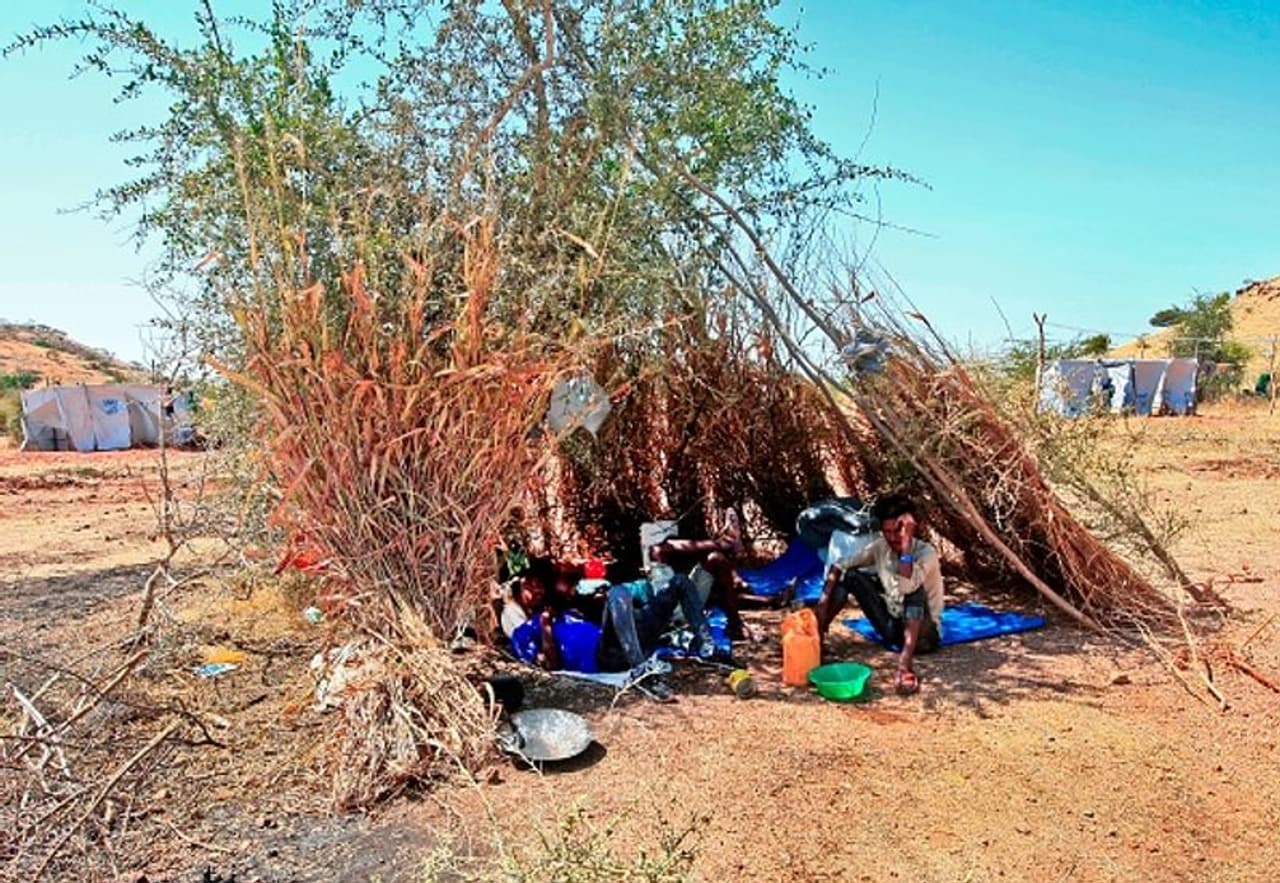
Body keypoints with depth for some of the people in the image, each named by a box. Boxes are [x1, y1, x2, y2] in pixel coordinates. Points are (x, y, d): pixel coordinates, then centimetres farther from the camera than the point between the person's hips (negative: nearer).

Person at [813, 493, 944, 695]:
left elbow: (907, 586, -40)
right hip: (892, 625, 5)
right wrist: (824, 602, -15)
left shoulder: (926, 552, -21)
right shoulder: (880, 546, -4)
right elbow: (839, 563, -4)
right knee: (850, 575, -7)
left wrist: (905, 544, -34)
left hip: (923, 631, -5)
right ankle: (817, 635, -10)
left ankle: (905, 664, -48)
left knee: (914, 590, -36)